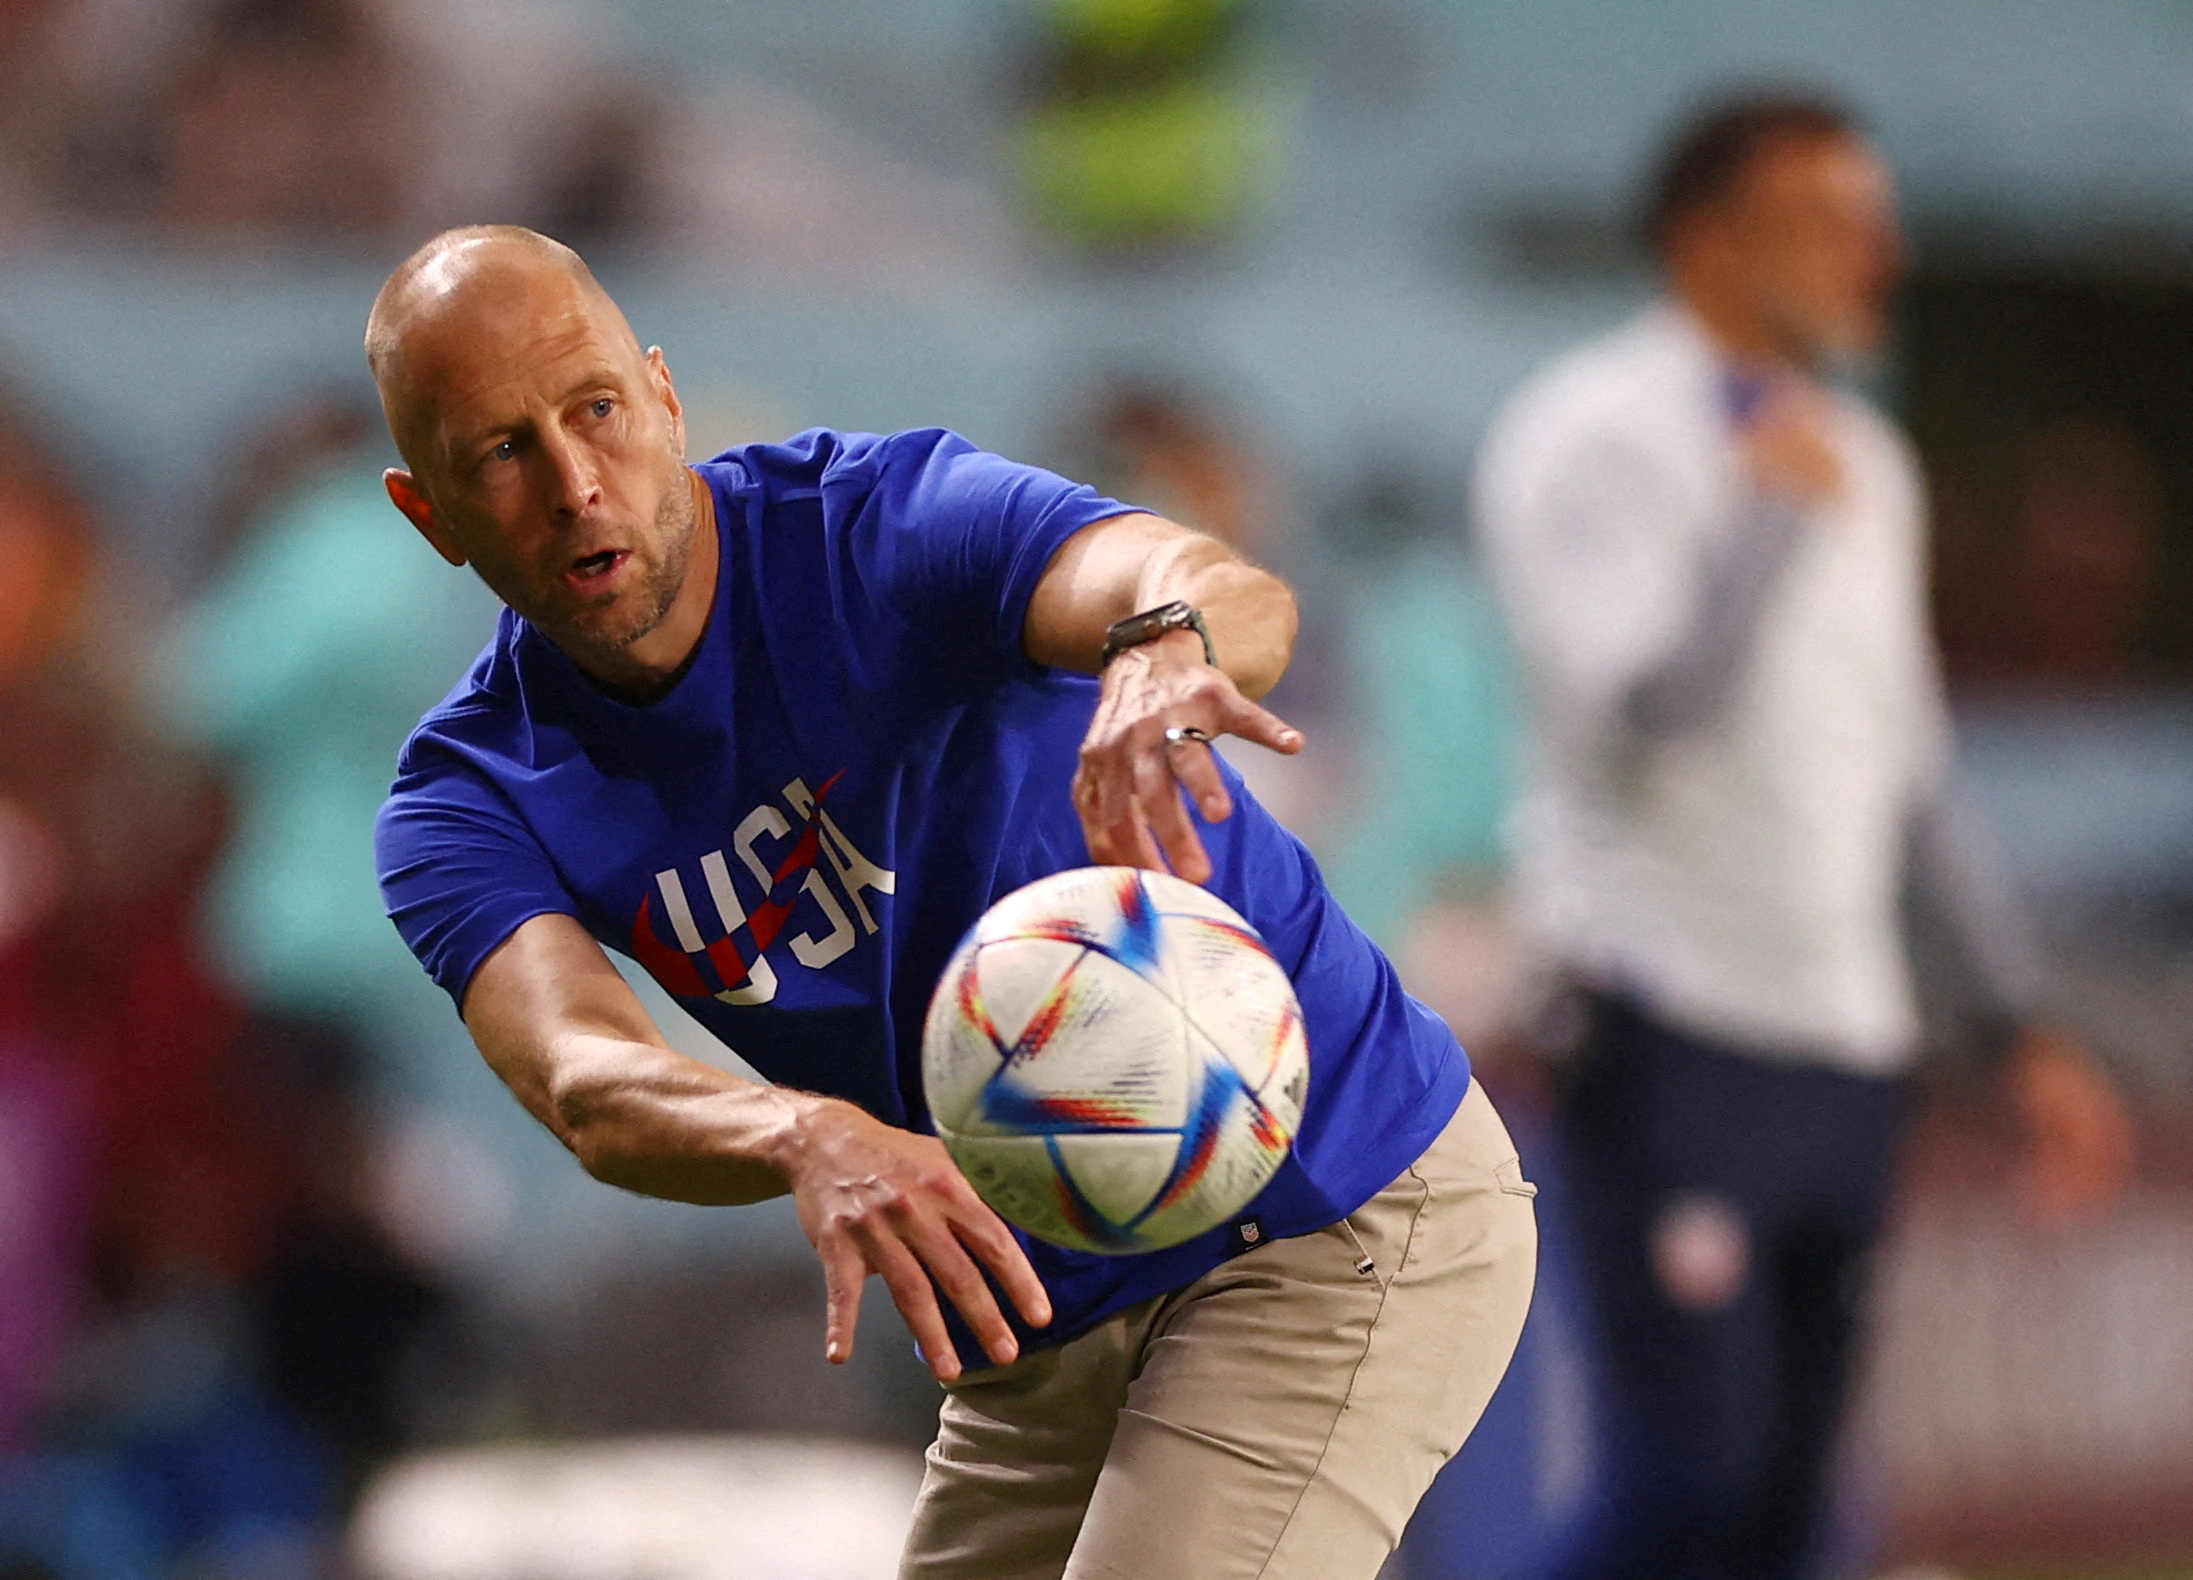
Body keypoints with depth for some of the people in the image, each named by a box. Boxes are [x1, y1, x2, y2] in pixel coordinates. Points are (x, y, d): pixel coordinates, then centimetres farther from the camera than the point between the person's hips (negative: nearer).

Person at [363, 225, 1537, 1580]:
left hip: (1338, 1207, -6)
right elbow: (586, 1085, -26)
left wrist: (1167, 646, -63)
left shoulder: (886, 526, -19)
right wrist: (810, 1139, -49)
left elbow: (1231, 592, -38)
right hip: (1045, 1331, 6)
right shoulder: (469, 804, -6)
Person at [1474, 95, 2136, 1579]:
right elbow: (1637, 715, -19)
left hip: (1847, 1049, 7)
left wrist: (2029, 1026, 21)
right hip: (1678, 1035, -7)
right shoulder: (1593, 437, -6)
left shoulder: (1861, 457, 18)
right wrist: (1782, 513, -14)